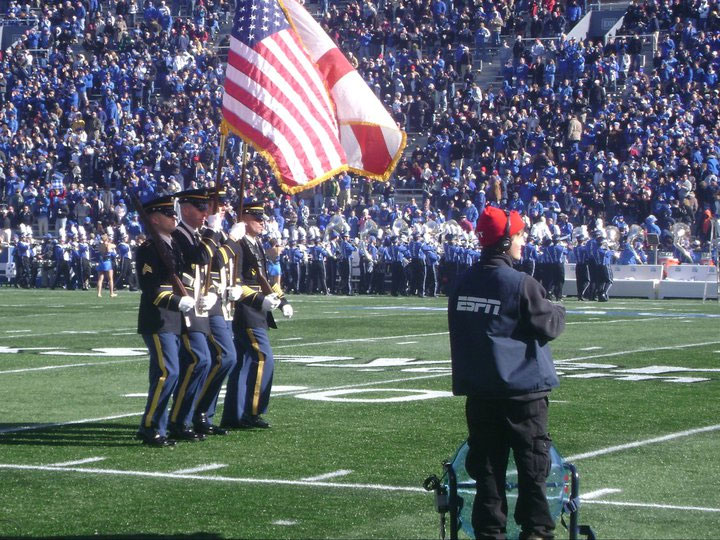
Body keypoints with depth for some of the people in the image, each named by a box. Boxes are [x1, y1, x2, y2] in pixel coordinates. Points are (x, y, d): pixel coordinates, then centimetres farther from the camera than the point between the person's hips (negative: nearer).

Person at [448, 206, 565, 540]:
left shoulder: (464, 284, 4)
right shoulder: (521, 284, -15)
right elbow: (549, 326, -8)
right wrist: (558, 311, 10)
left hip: (478, 390, 5)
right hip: (521, 390, -5)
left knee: (488, 464, 10)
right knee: (532, 463, 4)